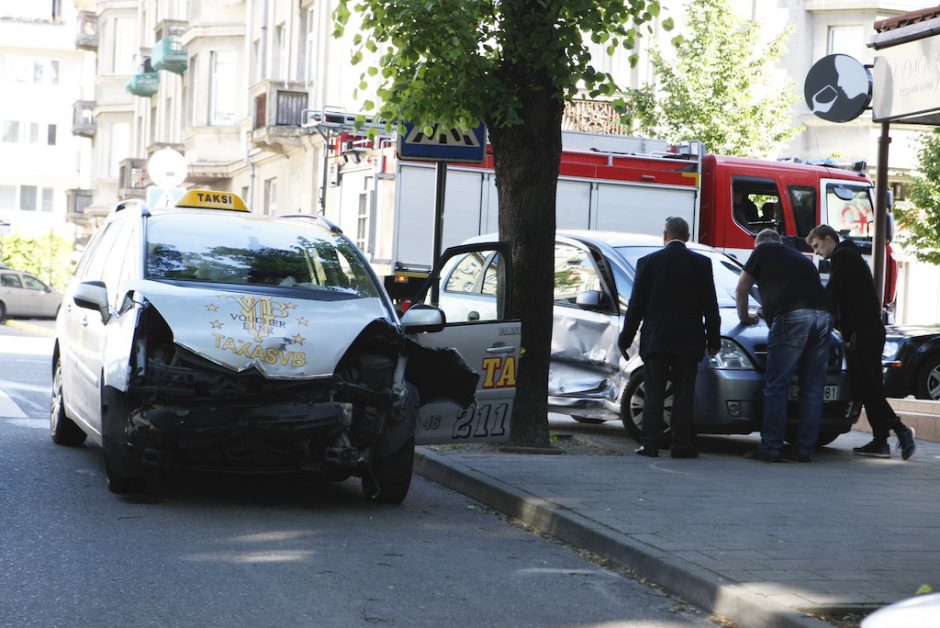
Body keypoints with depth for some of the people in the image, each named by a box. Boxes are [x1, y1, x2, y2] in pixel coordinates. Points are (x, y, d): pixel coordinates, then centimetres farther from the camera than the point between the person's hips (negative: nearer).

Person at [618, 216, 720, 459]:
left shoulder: (648, 262, 0)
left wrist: (625, 339, 7)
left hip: (655, 339, 0)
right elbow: (710, 306, 2)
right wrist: (714, 339, 9)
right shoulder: (702, 263, 1)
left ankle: (650, 444, 2)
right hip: (688, 341, 0)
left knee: (654, 393, 4)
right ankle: (682, 444, 2)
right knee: (684, 393, 3)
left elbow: (636, 305, 1)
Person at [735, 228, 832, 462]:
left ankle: (771, 448, -5)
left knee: (776, 387, -3)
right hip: (822, 316, 6)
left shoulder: (764, 250, 18)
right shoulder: (802, 258, 33)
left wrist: (744, 317, 38)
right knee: (812, 389, 8)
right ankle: (805, 450, 8)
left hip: (791, 318, -6)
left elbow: (741, 289, 22)